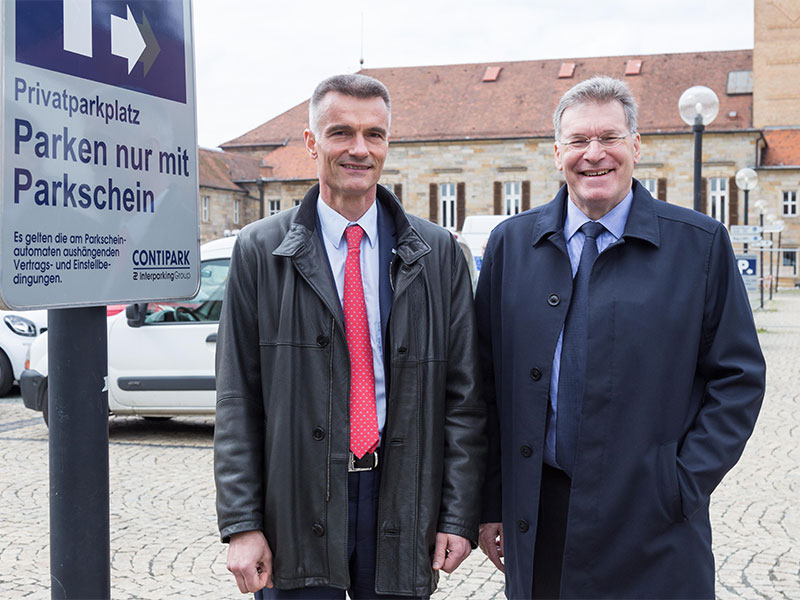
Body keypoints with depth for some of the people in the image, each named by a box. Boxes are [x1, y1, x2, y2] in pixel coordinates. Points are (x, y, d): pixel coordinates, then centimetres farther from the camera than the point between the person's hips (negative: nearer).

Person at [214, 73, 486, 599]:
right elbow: (237, 400, -2)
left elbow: (464, 396, 2)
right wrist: (241, 523, -6)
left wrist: (460, 516, -2)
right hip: (296, 508, -1)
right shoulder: (260, 251, 0)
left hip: (403, 504, 1)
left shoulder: (438, 254, 3)